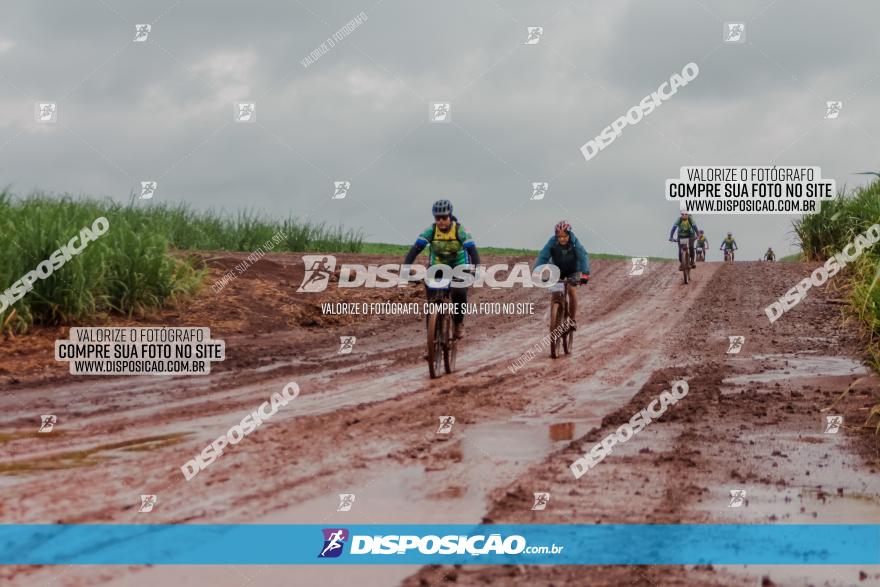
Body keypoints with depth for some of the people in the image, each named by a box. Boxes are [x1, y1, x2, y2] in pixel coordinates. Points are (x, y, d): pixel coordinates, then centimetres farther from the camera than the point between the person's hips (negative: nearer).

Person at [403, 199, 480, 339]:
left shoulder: (460, 231, -22)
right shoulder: (430, 231, -18)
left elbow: (472, 251, -29)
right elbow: (415, 249, -26)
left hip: (459, 266, -2)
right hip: (437, 266, 2)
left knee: (460, 292, -26)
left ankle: (459, 322, 0)